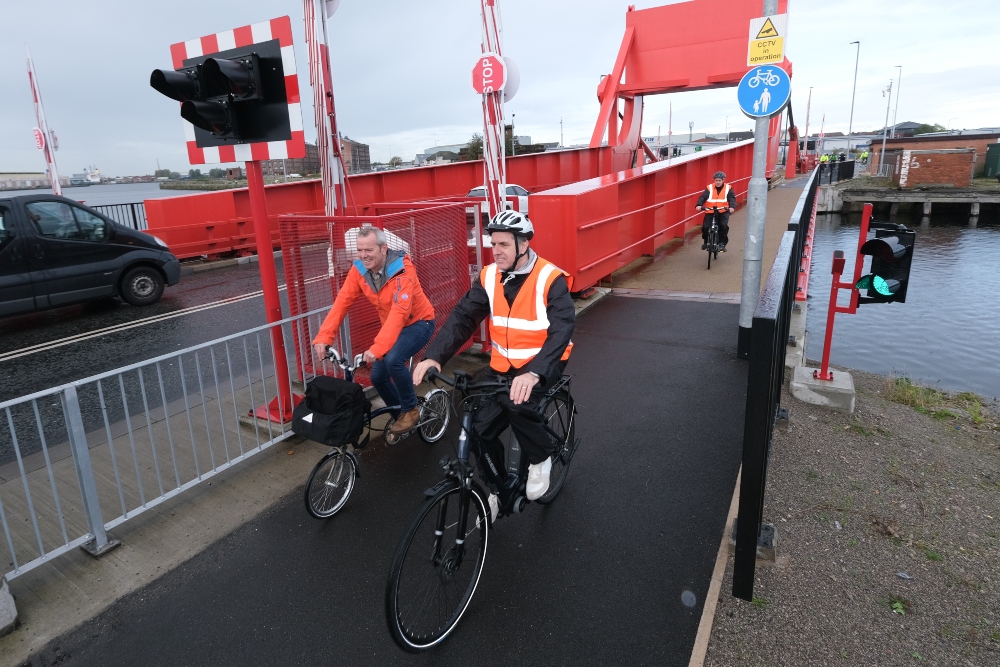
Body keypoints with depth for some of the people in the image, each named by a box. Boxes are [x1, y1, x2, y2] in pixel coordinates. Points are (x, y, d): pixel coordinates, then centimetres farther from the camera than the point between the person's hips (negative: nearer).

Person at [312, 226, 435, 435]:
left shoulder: (401, 269, -30)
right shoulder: (359, 269, -12)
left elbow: (399, 312, -39)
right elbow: (342, 302, -15)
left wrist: (377, 348, -48)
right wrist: (323, 337, -26)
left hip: (418, 322, -7)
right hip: (392, 325, 7)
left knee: (393, 360, -30)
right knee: (378, 376, 2)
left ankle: (411, 410, -7)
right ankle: (399, 414, 28)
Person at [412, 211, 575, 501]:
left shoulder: (550, 279, -18)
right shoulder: (488, 277, -3)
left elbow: (562, 330, -28)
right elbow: (462, 317, -8)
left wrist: (534, 373, -45)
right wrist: (433, 356, -25)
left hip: (542, 365, -4)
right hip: (503, 366, 5)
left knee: (518, 405, -32)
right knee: (481, 429, -5)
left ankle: (541, 457, 1)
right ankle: (500, 485, 23)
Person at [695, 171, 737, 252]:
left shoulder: (728, 188, 3)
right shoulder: (709, 188, 2)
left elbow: (732, 198, -8)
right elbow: (703, 197, -10)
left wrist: (732, 207, -28)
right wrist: (699, 205, -29)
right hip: (710, 212, 0)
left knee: (724, 226, -21)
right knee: (705, 227, -11)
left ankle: (722, 243, -4)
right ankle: (706, 241, 19)